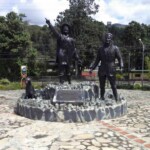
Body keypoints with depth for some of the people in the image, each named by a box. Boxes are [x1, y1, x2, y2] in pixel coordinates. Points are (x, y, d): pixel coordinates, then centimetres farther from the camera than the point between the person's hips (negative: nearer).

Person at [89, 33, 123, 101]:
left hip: (111, 71, -3)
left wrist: (121, 67, -18)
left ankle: (117, 100, 6)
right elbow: (97, 60, 15)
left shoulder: (115, 48, 3)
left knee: (113, 86, -2)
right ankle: (102, 99, 20)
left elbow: (120, 58, -1)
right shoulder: (101, 49, 13)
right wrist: (92, 68, 6)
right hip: (102, 71, 4)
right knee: (102, 86, 9)